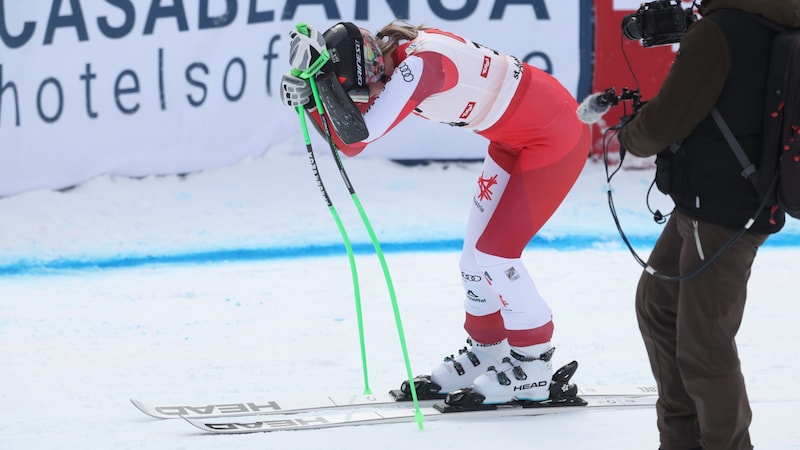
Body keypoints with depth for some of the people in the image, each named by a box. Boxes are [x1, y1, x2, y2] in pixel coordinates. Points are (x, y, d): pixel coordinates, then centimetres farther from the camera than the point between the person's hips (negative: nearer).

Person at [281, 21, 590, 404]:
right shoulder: (392, 56, -5)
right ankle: (486, 353, 29)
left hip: (555, 135, -10)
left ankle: (534, 366, 5)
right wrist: (308, 96, -17)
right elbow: (349, 138, -3)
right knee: (477, 250, 13)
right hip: (515, 138, 10)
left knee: (494, 252, -8)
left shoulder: (420, 65, -32)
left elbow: (356, 139, -34)